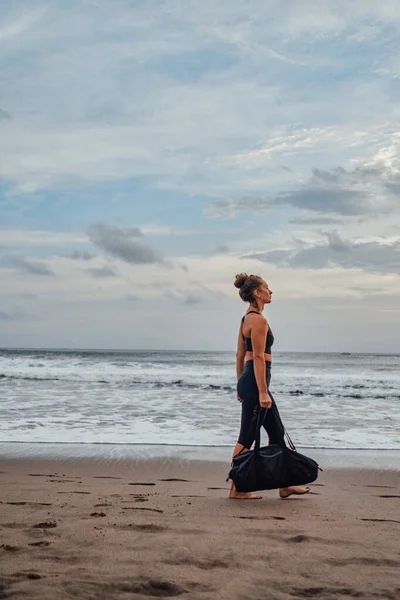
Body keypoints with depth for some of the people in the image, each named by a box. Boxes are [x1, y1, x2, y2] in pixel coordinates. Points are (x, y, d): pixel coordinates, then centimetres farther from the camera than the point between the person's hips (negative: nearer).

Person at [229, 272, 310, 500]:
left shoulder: (247, 318, 14)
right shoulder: (259, 319, -15)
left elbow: (240, 354, 17)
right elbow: (258, 357, -20)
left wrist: (241, 386, 21)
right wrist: (262, 392, -22)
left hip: (248, 380, 10)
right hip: (255, 381, -10)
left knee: (277, 431, 15)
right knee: (247, 437, -1)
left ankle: (284, 485, 24)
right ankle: (237, 489, 9)